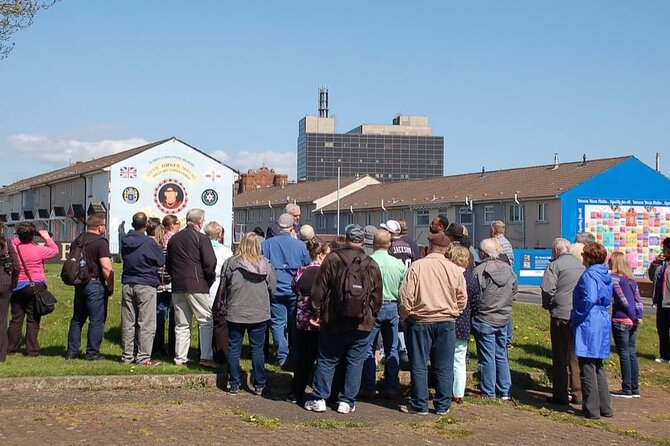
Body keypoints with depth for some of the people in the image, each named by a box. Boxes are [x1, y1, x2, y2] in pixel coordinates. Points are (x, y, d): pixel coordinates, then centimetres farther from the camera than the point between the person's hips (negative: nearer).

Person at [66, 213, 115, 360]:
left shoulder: (77, 241, 10)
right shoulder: (101, 242, -14)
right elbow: (106, 267, -21)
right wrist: (111, 286, -10)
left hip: (79, 284, 7)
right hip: (95, 284, -7)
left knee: (77, 319, 15)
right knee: (96, 320, 1)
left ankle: (72, 351, 18)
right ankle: (92, 352, 4)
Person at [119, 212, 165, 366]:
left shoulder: (125, 241, 3)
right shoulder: (149, 243, -14)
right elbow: (161, 261, -3)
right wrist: (158, 248, 11)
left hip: (127, 285, 6)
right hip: (146, 286, -6)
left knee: (127, 323, 11)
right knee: (146, 324, -1)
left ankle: (127, 356, 15)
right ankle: (144, 357, -1)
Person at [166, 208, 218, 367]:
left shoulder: (173, 238, 14)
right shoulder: (201, 238, -6)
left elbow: (168, 264, 19)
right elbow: (210, 263, -12)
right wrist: (210, 280, 3)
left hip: (177, 286, 6)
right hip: (196, 285, -6)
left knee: (181, 324, 11)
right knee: (206, 321, -1)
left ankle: (180, 357, 12)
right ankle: (206, 357, -8)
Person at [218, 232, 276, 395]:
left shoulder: (230, 263, -9)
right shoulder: (265, 264, -6)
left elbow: (222, 287, -2)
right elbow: (272, 287, 2)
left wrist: (225, 303, 15)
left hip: (235, 313, -1)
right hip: (259, 314, 1)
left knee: (234, 349, 9)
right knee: (257, 349, 9)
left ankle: (234, 385, 13)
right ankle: (259, 385, 13)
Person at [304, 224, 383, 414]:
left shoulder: (332, 259, -7)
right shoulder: (372, 265, 1)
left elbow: (319, 290, -6)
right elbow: (377, 298, 8)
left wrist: (316, 312, 4)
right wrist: (372, 316, 20)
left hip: (333, 322, -1)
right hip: (362, 323, 1)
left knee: (326, 361, 9)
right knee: (355, 363, 9)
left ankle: (319, 399, 11)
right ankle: (347, 401, 11)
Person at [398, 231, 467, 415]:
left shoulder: (416, 266, -9)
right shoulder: (454, 270, -2)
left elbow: (406, 296, -9)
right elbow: (462, 299, 5)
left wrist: (404, 317, 6)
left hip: (420, 321, -2)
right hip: (446, 322, 2)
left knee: (418, 365, 6)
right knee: (444, 366, 9)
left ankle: (419, 405, 10)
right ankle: (443, 405, 13)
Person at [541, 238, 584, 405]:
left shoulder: (554, 265, -5)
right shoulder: (580, 266, 13)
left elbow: (547, 290, -11)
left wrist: (548, 306, 6)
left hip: (561, 316, -5)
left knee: (560, 357, 1)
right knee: (576, 356, 11)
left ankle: (560, 395, 2)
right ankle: (578, 393, 14)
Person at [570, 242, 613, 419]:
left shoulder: (589, 275, -14)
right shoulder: (605, 276, 13)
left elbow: (589, 299, -25)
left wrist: (576, 316, -13)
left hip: (588, 326, -9)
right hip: (603, 324, 9)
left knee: (588, 368, -2)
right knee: (599, 367, 17)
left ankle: (592, 409, 2)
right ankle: (604, 407, 21)